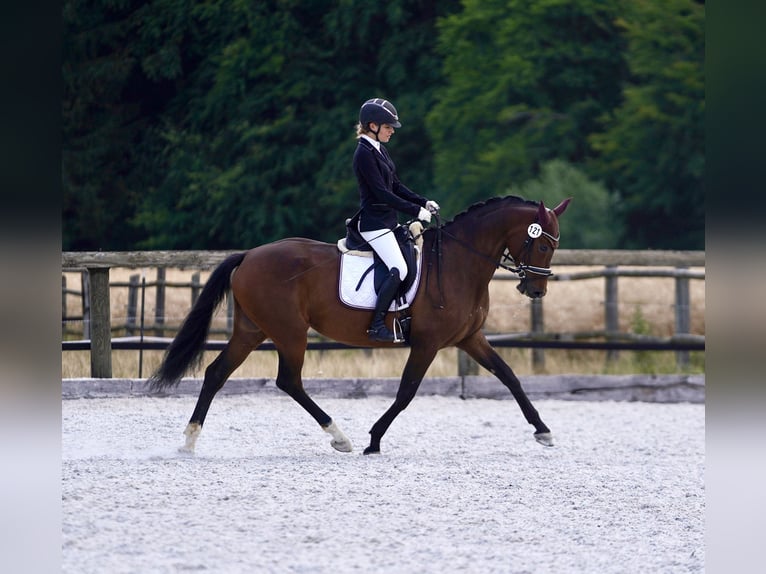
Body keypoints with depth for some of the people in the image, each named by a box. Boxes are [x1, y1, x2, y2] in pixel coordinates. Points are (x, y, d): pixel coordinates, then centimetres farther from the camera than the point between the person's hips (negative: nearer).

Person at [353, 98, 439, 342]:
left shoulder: (379, 150, 13)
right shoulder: (364, 154, -17)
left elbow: (396, 186, 17)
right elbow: (382, 194, -21)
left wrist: (424, 203, 5)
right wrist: (416, 211, -19)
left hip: (388, 221, 10)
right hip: (374, 223, -10)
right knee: (398, 270, -20)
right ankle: (377, 326, -18)